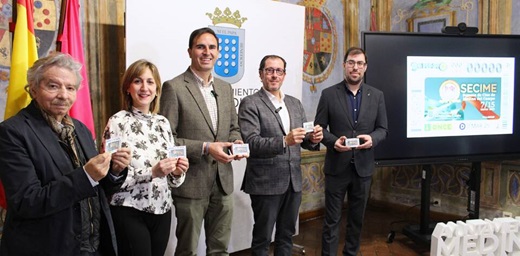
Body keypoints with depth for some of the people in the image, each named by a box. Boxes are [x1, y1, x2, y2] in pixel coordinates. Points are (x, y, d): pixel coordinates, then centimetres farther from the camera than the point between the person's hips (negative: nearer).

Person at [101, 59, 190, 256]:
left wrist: (178, 171, -10)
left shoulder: (163, 122, 6)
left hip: (161, 210, 5)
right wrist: (152, 172, -24)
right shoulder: (118, 122, -10)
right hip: (129, 212, -5)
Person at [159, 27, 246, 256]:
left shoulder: (225, 88, 10)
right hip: (191, 183, -5)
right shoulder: (174, 87, -10)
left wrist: (236, 142, -5)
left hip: (223, 181, 6)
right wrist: (204, 148, -21)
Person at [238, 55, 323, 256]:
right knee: (262, 238, 10)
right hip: (266, 183, -5)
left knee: (287, 235, 19)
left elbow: (303, 140, 10)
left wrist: (313, 139, -13)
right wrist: (284, 141, -30)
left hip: (293, 181, 6)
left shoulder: (295, 103, 11)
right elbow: (251, 142, -18)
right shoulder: (250, 103, -8)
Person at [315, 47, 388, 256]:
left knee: (357, 217, 15)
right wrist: (333, 141, -20)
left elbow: (383, 128, 6)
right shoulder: (329, 94, -3)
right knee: (332, 219, 5)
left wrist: (372, 138, -16)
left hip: (363, 166, 3)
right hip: (337, 166, -2)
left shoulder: (377, 95, 4)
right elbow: (319, 127, -2)